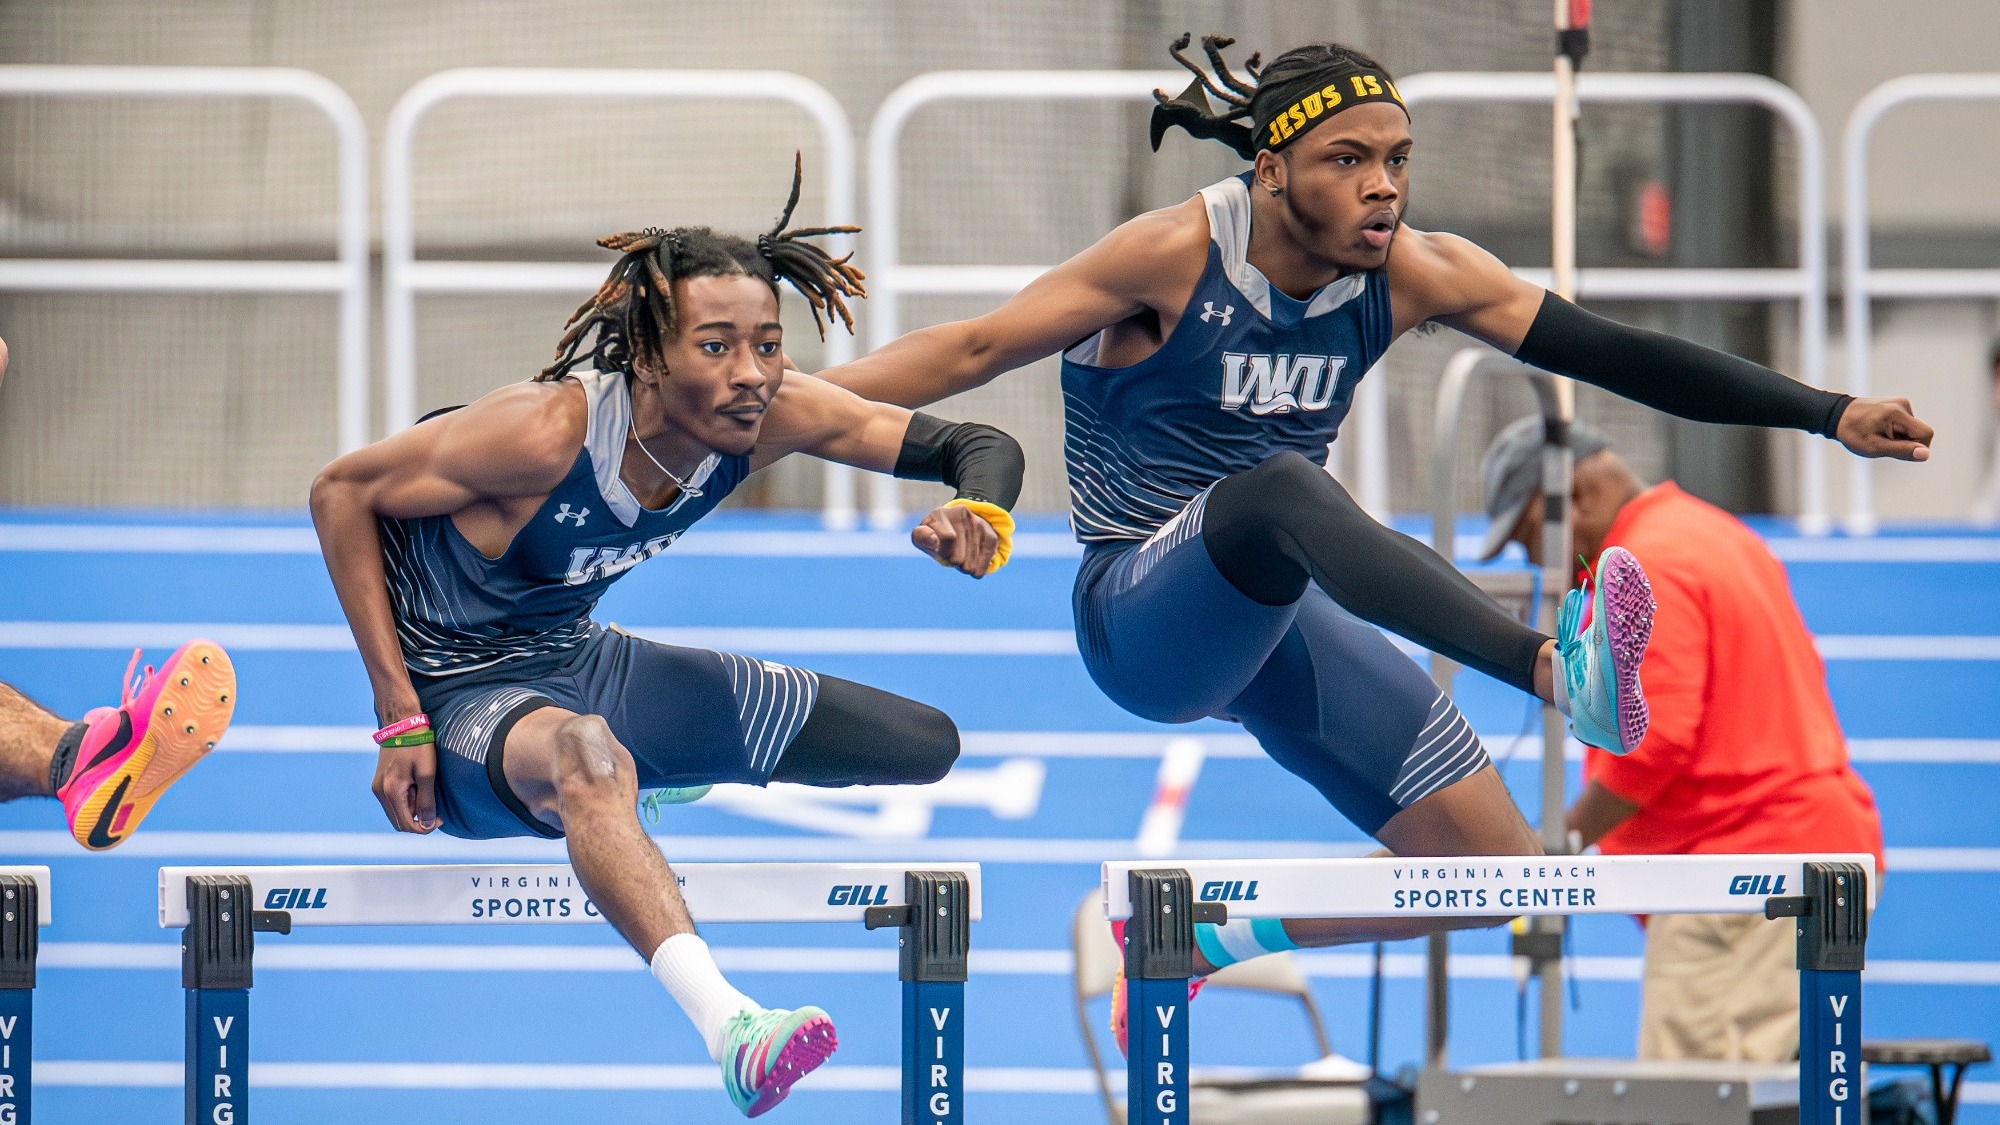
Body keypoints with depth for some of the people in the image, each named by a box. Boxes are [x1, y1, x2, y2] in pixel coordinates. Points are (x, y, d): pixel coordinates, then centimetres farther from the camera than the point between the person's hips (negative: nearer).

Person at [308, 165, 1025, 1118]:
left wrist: (982, 518, -34)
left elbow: (981, 446, -8)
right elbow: (341, 491, -19)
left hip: (584, 663, 7)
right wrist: (400, 718, -22)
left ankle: (667, 767, 31)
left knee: (927, 745, 9)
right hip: (461, 691, -7)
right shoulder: (552, 430, -30)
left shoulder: (771, 416, -15)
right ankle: (727, 1026, -61)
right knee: (585, 754, -46)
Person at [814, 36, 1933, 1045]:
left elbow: (1608, 351, -4)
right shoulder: (1179, 255, -16)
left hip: (1276, 624, 7)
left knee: (1498, 864, 0)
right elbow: (978, 349, -15)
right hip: (1143, 617, -7)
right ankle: (1560, 667, -59)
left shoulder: (1416, 273, -3)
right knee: (1277, 489, -40)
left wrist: (1829, 414, -7)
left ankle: (1206, 938, 20)